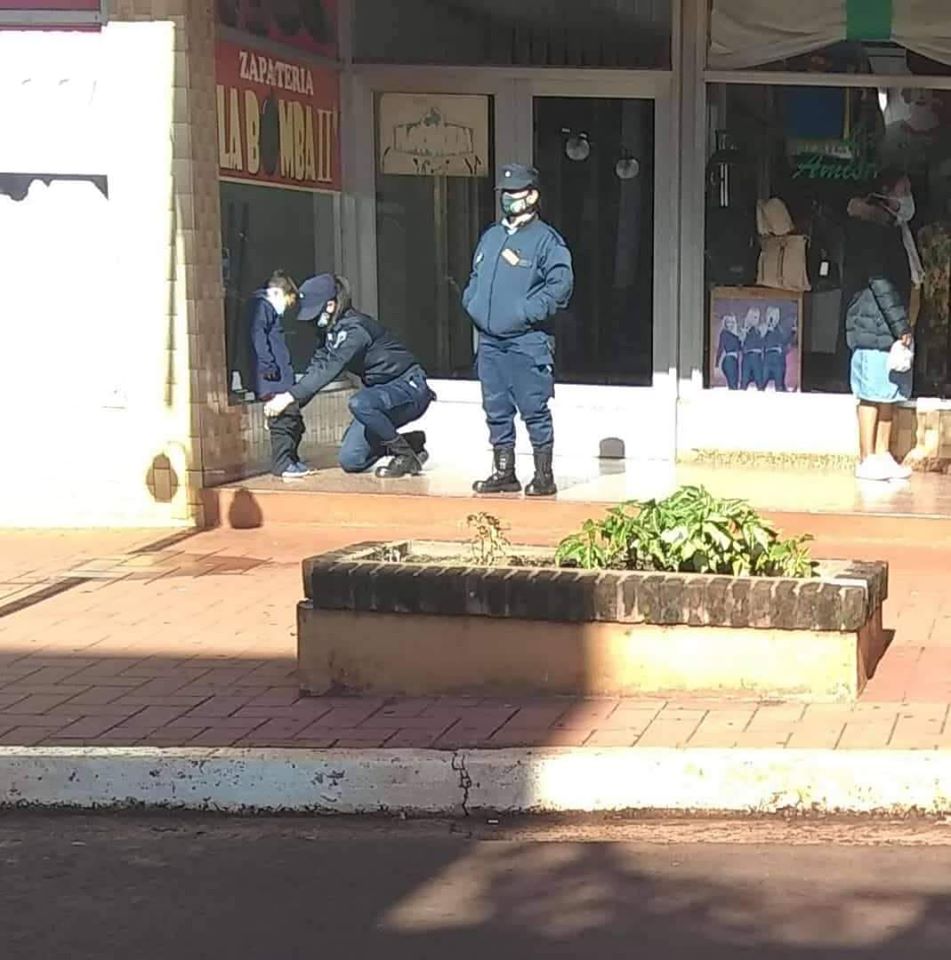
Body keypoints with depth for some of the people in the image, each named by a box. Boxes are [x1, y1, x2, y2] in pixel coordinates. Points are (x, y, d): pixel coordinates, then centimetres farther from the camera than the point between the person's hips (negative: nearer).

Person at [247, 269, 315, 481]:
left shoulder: (271, 311, 26)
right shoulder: (260, 306, -6)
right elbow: (258, 337, -18)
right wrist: (269, 366, -22)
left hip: (282, 378, 11)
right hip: (271, 380, -11)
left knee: (294, 418, 12)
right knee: (283, 418, -12)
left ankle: (292, 461, 19)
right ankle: (282, 464, -9)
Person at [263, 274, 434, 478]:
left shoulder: (354, 328, -25)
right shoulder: (334, 331, 4)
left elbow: (329, 369, -34)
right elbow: (317, 365, -1)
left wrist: (290, 397, -37)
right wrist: (291, 401, -14)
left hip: (409, 387, -9)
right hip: (383, 391, 9)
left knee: (359, 404, -39)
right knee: (350, 461, 1)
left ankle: (407, 456, -18)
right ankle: (411, 443, 18)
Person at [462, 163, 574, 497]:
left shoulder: (545, 239, -5)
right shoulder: (490, 237, 17)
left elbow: (561, 284, -14)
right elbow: (475, 278, 27)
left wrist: (527, 312, -18)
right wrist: (471, 303, 8)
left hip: (528, 342, -7)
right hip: (489, 341, 7)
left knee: (534, 410, -5)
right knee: (496, 410, 11)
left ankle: (544, 476, 1)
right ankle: (503, 473, 19)